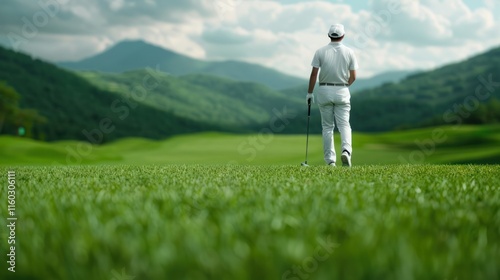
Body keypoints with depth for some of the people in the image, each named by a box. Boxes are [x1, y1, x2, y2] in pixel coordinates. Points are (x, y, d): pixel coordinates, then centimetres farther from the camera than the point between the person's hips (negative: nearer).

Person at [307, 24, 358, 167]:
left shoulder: (320, 52, -4)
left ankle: (330, 159, 7)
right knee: (344, 124, 2)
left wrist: (309, 93, 4)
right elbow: (353, 77, 0)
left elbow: (314, 74, -5)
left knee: (327, 126, 8)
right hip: (342, 92, 0)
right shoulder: (349, 52, -1)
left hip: (324, 90, 0)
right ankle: (346, 150, -22)